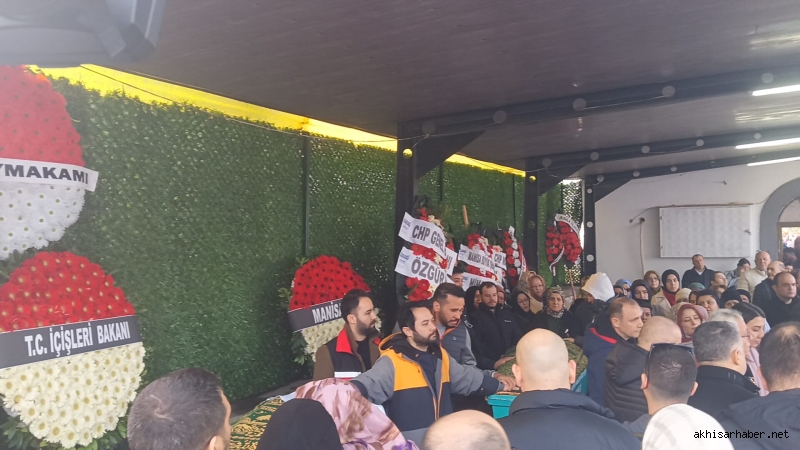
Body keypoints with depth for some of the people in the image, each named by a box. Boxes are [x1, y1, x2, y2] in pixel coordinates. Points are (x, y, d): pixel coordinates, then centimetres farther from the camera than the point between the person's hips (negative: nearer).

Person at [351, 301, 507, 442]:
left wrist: (500, 385, 23)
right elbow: (366, 385, -30)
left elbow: (468, 377, 20)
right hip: (409, 444, -6)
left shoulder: (440, 355, 8)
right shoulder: (392, 363, -16)